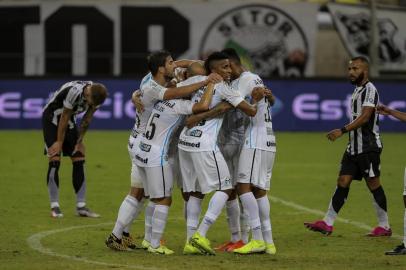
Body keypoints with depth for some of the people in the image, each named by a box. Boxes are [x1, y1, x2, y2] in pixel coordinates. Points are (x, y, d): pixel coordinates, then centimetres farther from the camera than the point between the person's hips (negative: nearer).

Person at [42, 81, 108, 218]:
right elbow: (64, 117, -24)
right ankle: (54, 207, -11)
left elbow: (86, 120, -1)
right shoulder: (74, 91, -35)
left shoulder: (96, 94, -15)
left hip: (70, 121, 7)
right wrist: (59, 142, -15)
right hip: (52, 119, -7)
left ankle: (81, 206, 0)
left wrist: (79, 141, 2)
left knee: (79, 161, -1)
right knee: (54, 161, -14)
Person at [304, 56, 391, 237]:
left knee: (373, 183, -3)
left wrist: (343, 131, -29)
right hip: (354, 147, 9)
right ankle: (327, 223, 0)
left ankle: (384, 227, 6)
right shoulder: (357, 90, 17)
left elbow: (364, 117, -24)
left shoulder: (369, 90, -12)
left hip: (368, 146, -9)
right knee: (343, 181, 3)